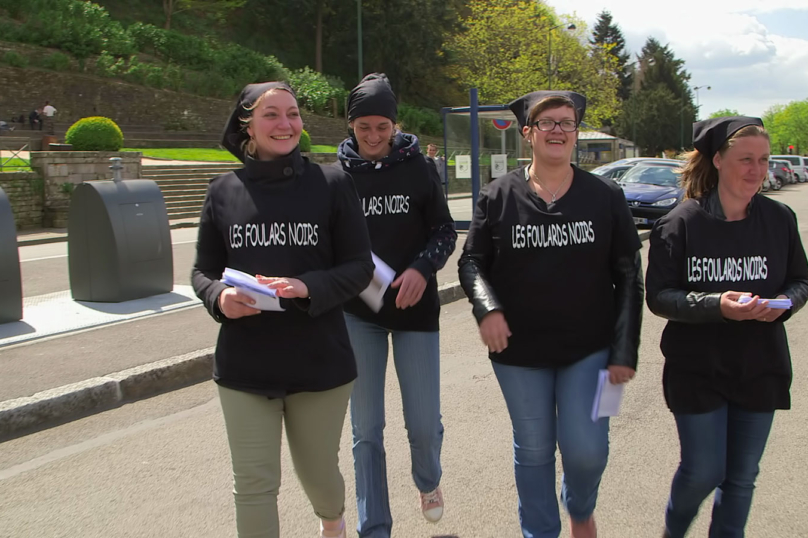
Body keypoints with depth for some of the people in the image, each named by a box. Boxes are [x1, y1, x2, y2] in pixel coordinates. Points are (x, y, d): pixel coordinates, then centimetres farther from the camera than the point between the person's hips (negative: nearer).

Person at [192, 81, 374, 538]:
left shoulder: (332, 183, -5)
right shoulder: (224, 190, 2)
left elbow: (360, 266, -4)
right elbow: (203, 270, 8)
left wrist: (308, 287, -22)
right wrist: (219, 296, -15)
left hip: (320, 360, -1)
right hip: (244, 364, 1)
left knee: (318, 470, 17)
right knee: (254, 483, 5)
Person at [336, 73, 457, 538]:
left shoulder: (419, 167, -1)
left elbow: (445, 229, 2)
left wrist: (423, 268, -17)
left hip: (415, 307, 0)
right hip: (358, 312, 1)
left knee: (425, 423, 4)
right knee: (366, 430, 4)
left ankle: (429, 482, 39)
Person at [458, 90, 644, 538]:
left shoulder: (606, 197, -1)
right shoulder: (499, 196, -3)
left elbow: (628, 278, 1)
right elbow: (471, 262, 2)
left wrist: (625, 352, -4)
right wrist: (487, 307, -18)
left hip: (589, 349, 0)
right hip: (519, 350, 0)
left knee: (587, 450, -2)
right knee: (533, 450, 11)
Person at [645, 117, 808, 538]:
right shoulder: (681, 223, -12)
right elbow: (658, 295, -12)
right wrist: (717, 305, -26)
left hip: (760, 368, 3)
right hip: (697, 368, -3)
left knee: (742, 476, 12)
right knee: (703, 472, 3)